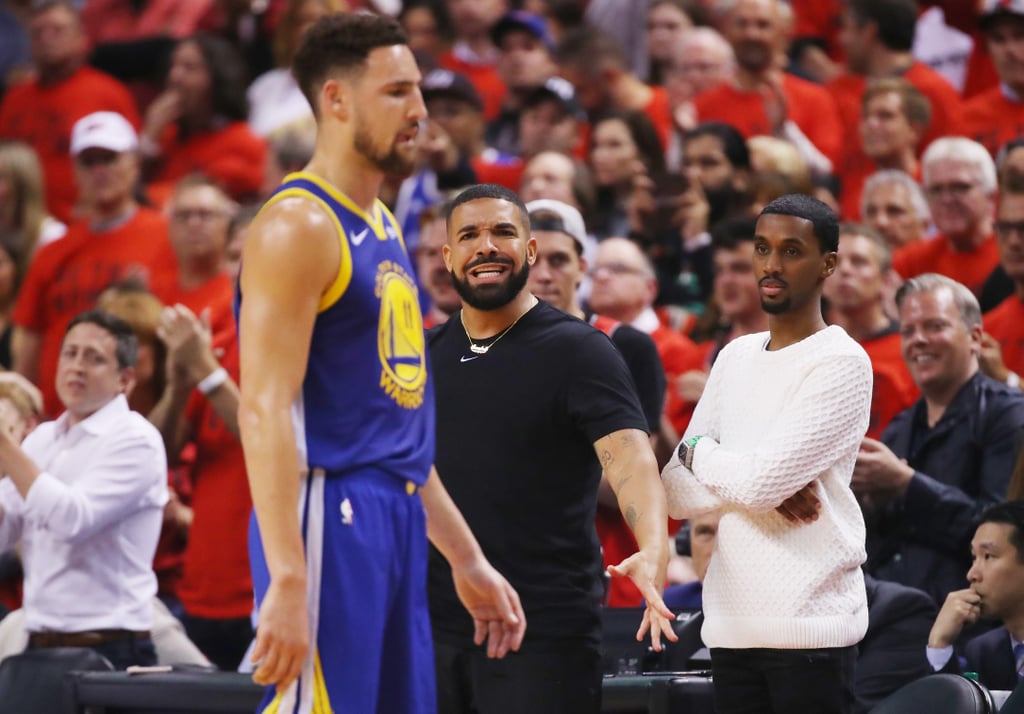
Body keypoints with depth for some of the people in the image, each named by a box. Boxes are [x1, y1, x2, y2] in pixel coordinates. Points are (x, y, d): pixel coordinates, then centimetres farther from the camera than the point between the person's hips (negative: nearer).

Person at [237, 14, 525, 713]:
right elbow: (265, 409, -18)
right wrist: (288, 579, -26)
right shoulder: (298, 227, -10)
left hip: (397, 522, 9)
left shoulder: (383, 227, 19)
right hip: (329, 518, -9)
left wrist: (468, 560, 24)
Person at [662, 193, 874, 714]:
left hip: (810, 626, -6)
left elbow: (764, 479, -16)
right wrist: (766, 487, -7)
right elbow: (676, 493, 10)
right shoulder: (736, 357, 15)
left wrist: (697, 453, 3)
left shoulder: (842, 363, -6)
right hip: (730, 625, 6)